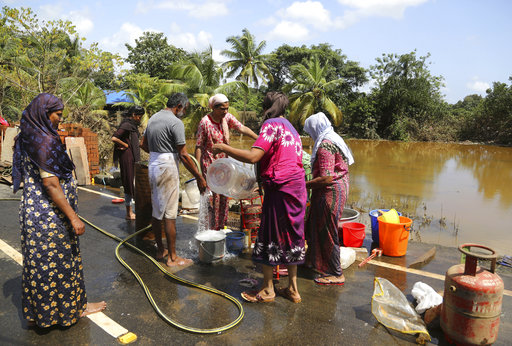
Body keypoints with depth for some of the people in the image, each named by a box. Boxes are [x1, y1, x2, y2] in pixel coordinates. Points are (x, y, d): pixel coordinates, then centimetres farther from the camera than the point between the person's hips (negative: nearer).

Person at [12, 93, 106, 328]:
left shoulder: (29, 138, 9)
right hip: (50, 215, -9)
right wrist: (74, 218, -20)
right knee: (60, 262, 7)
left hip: (34, 212, 9)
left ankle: (38, 311, 33)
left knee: (39, 262, 18)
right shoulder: (45, 141, -20)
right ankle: (74, 306, 26)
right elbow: (52, 186, -23)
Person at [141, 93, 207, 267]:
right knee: (169, 214, -3)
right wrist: (199, 177, -12)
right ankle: (172, 257, 6)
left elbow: (144, 144, 21)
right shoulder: (176, 122, -14)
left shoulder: (153, 118, 12)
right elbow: (183, 155, -17)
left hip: (153, 166, 9)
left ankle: (160, 250, 26)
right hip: (167, 168, -9)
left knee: (156, 211, 14)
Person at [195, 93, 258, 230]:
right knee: (212, 196, -2)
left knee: (224, 196, 12)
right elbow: (198, 146, -12)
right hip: (209, 164, -6)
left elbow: (242, 128, -9)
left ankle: (221, 226, 26)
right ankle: (211, 228, 12)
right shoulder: (205, 122, -15)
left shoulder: (227, 117, -1)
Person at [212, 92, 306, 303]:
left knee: (269, 237, 3)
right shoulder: (291, 129, 20)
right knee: (290, 236, 14)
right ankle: (292, 289, 22)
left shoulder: (272, 125, -8)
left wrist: (224, 148, -11)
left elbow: (253, 156, -21)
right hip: (297, 187, 9)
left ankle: (267, 289, 15)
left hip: (280, 188, -9)